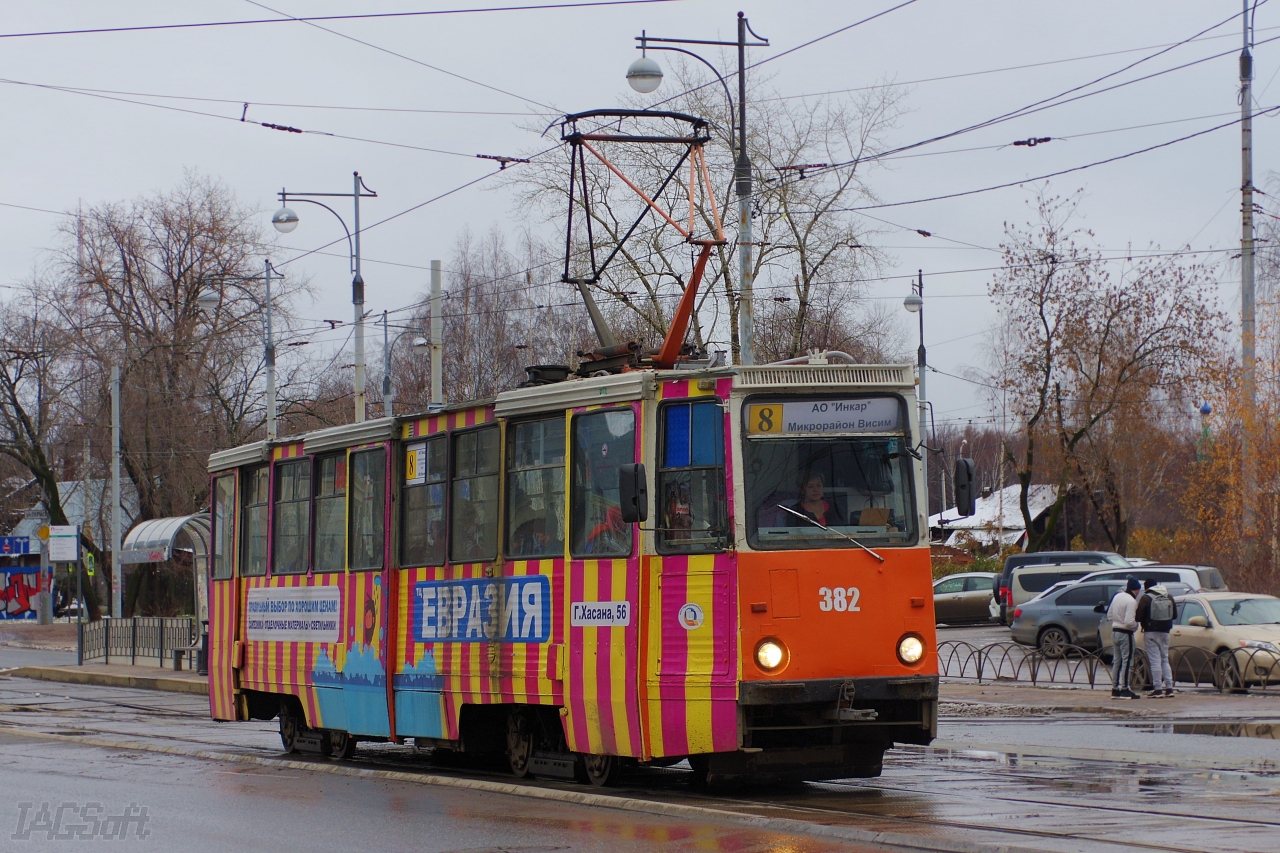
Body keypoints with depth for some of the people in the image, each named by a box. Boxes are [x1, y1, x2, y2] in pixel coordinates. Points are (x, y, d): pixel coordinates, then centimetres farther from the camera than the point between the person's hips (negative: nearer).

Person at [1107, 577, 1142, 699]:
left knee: (1117, 661, 14)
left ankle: (1115, 689, 17)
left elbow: (1109, 615, 14)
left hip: (1115, 632, 8)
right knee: (1126, 661, -2)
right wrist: (1136, 625, -6)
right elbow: (1129, 622, -24)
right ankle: (1124, 689, -2)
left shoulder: (1117, 596, 7)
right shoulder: (1131, 601, -18)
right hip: (1125, 633, -8)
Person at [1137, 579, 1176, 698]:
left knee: (1155, 661, -5)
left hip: (1151, 632, -6)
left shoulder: (1146, 598, -9)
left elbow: (1138, 616, -12)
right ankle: (1169, 688, 11)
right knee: (1165, 659, 15)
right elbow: (1174, 614, 15)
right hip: (1164, 632, 6)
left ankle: (1158, 689, -8)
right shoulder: (1168, 597, 9)